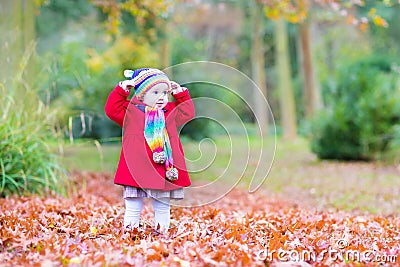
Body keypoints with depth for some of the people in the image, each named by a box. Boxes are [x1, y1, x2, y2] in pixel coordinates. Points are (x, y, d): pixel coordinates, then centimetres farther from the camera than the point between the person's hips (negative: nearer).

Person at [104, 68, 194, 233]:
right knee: (133, 207, 1)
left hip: (164, 171, 4)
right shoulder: (131, 111, 1)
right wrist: (122, 90, -9)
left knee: (163, 207, 12)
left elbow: (187, 112, 23)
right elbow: (112, 109, -6)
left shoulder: (171, 112, 14)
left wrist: (180, 93, 17)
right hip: (137, 173, -4)